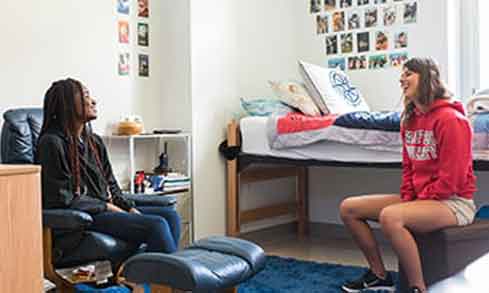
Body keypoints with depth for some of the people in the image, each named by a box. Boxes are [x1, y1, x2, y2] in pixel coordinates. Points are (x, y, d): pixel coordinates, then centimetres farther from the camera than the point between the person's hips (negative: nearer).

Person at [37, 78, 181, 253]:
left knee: (170, 215, -10)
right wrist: (108, 206, -10)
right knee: (156, 225, -24)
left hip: (107, 209, 8)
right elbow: (63, 199, -13)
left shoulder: (94, 142, 17)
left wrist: (131, 208, 0)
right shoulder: (52, 143, -8)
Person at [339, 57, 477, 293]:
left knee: (390, 216, -37)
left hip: (452, 202, -9)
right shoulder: (410, 120, 11)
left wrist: (418, 201, -13)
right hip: (418, 198, 9)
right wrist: (408, 199, 0)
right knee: (348, 208, 0)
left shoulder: (450, 118, -16)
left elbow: (451, 179, -20)